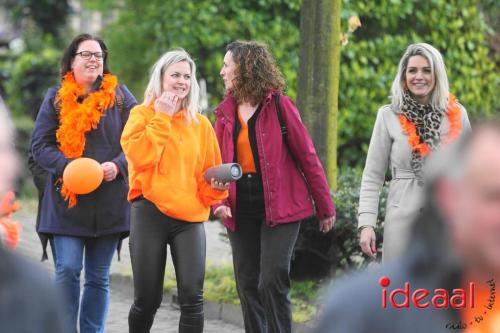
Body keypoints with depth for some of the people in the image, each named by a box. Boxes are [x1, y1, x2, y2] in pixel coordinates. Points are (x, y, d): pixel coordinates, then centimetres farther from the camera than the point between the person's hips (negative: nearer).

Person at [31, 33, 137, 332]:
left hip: (109, 203, 1)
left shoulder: (120, 97, 7)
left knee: (99, 278, 7)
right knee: (67, 271, -10)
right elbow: (41, 145, 1)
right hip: (67, 199, -1)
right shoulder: (57, 98, 6)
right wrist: (68, 167, -16)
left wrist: (117, 165, -16)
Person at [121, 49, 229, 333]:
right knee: (147, 299, 3)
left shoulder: (201, 123, 11)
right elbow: (139, 157, -14)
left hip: (189, 216, 2)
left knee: (192, 296, -11)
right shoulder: (142, 114, 3)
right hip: (150, 213, -2)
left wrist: (217, 186, -5)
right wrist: (161, 118, -10)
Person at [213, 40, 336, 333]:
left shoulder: (279, 105, -7)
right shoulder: (226, 111, 8)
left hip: (279, 206, -5)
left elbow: (307, 156, -4)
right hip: (240, 210, 5)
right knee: (247, 285, 8)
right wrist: (218, 201, -9)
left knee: (273, 281, -13)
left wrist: (325, 207, -2)